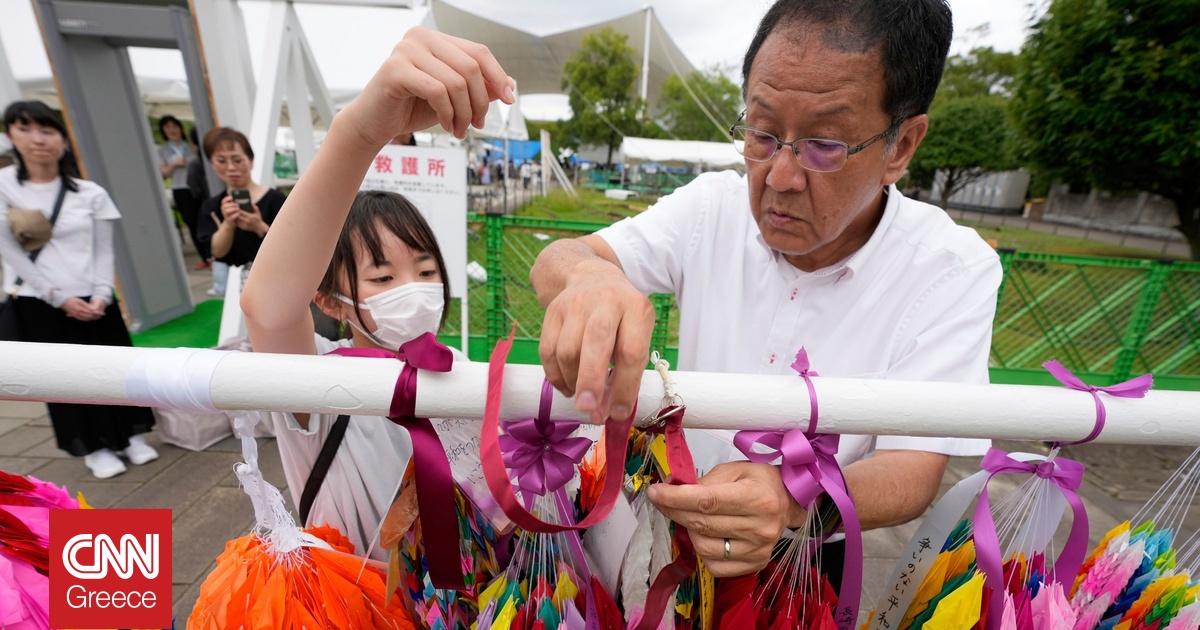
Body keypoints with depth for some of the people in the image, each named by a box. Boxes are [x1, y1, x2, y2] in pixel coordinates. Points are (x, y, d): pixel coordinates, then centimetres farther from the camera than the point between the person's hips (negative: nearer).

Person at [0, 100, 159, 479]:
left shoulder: (90, 194, 3)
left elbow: (103, 250, 2)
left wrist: (102, 294, -12)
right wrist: (60, 297, -13)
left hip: (94, 300, 1)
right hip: (38, 304, -1)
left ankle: (132, 436, 20)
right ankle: (94, 448, 19)